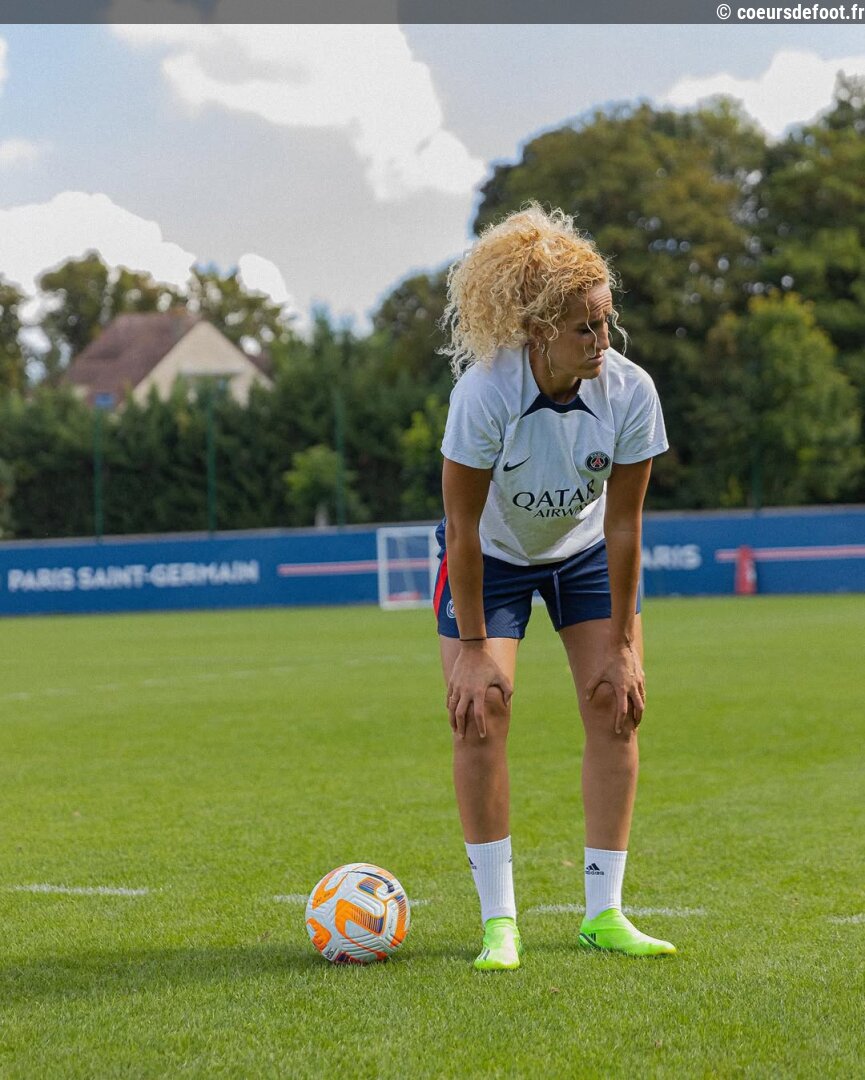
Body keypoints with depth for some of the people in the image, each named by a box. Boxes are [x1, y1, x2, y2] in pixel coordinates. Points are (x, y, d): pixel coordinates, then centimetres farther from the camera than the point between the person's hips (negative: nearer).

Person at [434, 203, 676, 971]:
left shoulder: (631, 393, -27)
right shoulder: (483, 393, -34)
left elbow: (623, 524, -18)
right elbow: (463, 526, -24)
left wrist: (622, 647, -14)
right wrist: (472, 648, -20)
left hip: (585, 552, 2)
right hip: (491, 556, -2)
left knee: (616, 708, -6)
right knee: (480, 716, -12)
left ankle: (604, 913, 4)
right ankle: (499, 920, -2)